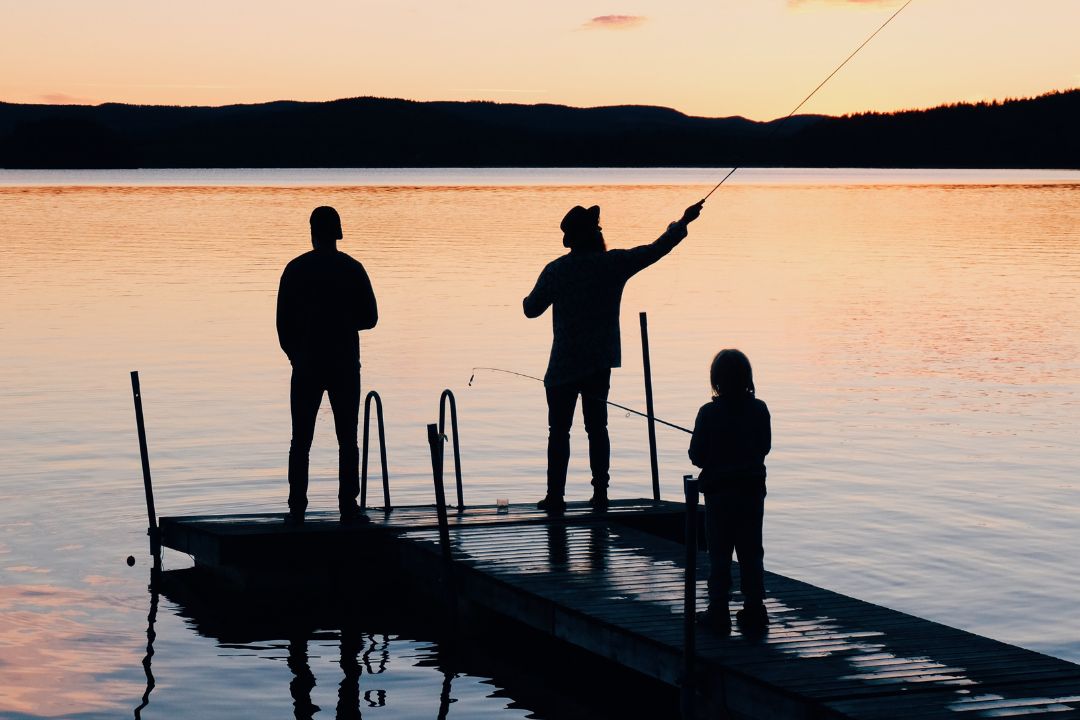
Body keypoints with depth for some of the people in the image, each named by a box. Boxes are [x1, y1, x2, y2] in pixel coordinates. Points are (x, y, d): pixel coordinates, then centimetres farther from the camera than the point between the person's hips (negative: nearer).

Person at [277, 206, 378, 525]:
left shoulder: (296, 269, -1)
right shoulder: (352, 269, -1)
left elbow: (283, 322, 0)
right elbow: (370, 318, 2)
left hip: (306, 365, 0)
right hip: (345, 365, 0)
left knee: (301, 440, 5)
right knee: (347, 439, 5)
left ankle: (297, 508, 0)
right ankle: (348, 508, 0)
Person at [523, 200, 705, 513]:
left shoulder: (556, 270, -8)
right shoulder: (614, 263, -4)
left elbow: (532, 309, 0)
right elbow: (657, 249, 5)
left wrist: (529, 298, 24)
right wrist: (683, 222, 19)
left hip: (564, 364, -2)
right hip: (600, 362, 3)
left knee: (559, 430, 1)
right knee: (597, 426, 11)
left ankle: (555, 496, -1)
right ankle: (600, 493, 10)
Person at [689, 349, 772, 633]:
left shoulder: (709, 413, -13)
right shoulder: (759, 410, -4)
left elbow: (697, 456, -11)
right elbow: (765, 447, 7)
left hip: (719, 491, -3)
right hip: (753, 489, 3)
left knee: (719, 553, 4)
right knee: (751, 551, 10)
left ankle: (718, 612, 4)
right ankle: (754, 610, 12)